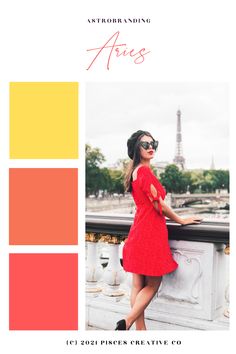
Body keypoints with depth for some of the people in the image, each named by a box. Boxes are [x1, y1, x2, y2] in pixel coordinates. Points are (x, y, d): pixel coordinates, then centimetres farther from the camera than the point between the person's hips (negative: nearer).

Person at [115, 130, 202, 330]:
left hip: (139, 231, 9)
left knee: (139, 285, 10)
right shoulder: (144, 172, -15)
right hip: (150, 233, -9)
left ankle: (140, 330, 18)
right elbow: (159, 205, -14)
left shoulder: (136, 171, 14)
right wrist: (181, 220, 0)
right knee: (152, 285, 3)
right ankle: (126, 324, 3)